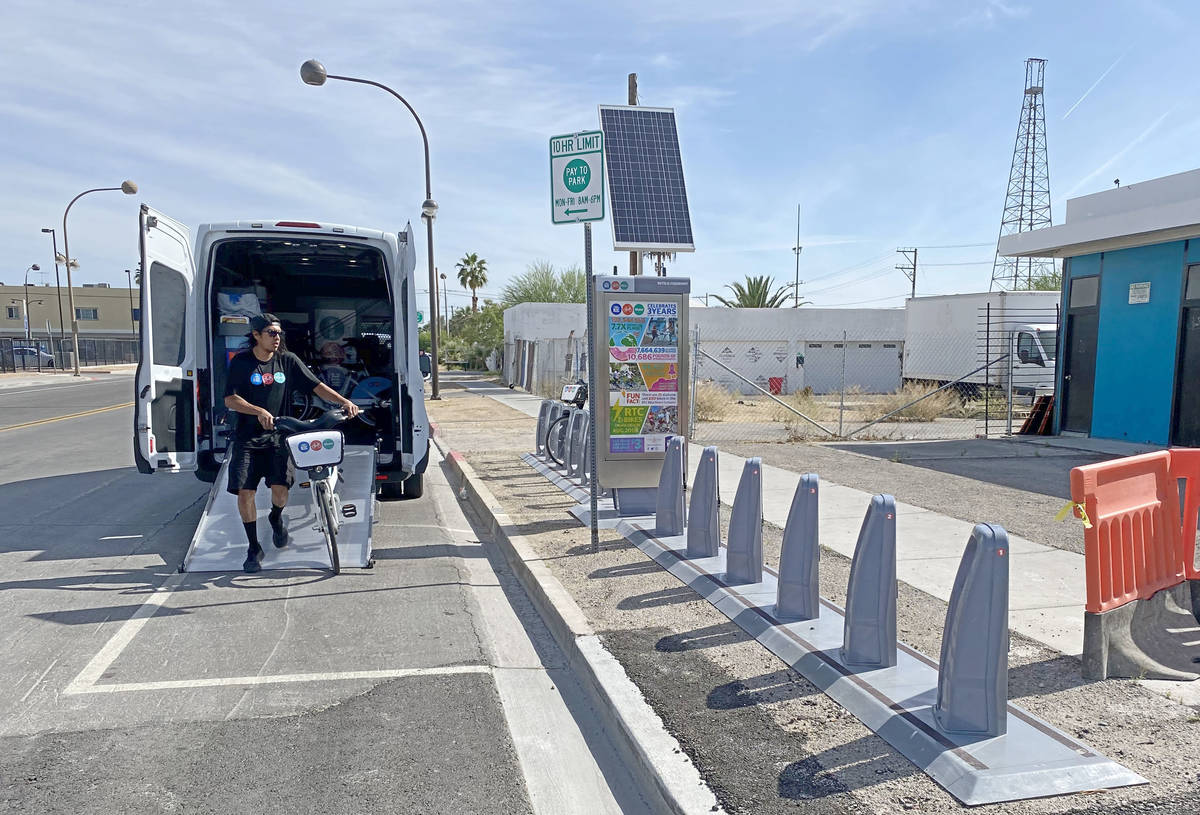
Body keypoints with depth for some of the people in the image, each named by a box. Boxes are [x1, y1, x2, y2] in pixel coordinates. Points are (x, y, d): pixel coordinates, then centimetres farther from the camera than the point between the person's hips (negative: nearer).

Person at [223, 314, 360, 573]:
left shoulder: (288, 360, 3)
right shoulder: (241, 362, -2)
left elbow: (316, 386, 0)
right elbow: (230, 399, -8)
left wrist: (344, 401, -14)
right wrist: (259, 411, -23)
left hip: (277, 437, 1)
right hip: (247, 439, 0)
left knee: (280, 489, -14)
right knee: (244, 492, -7)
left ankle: (276, 519, 23)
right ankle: (254, 548, 11)